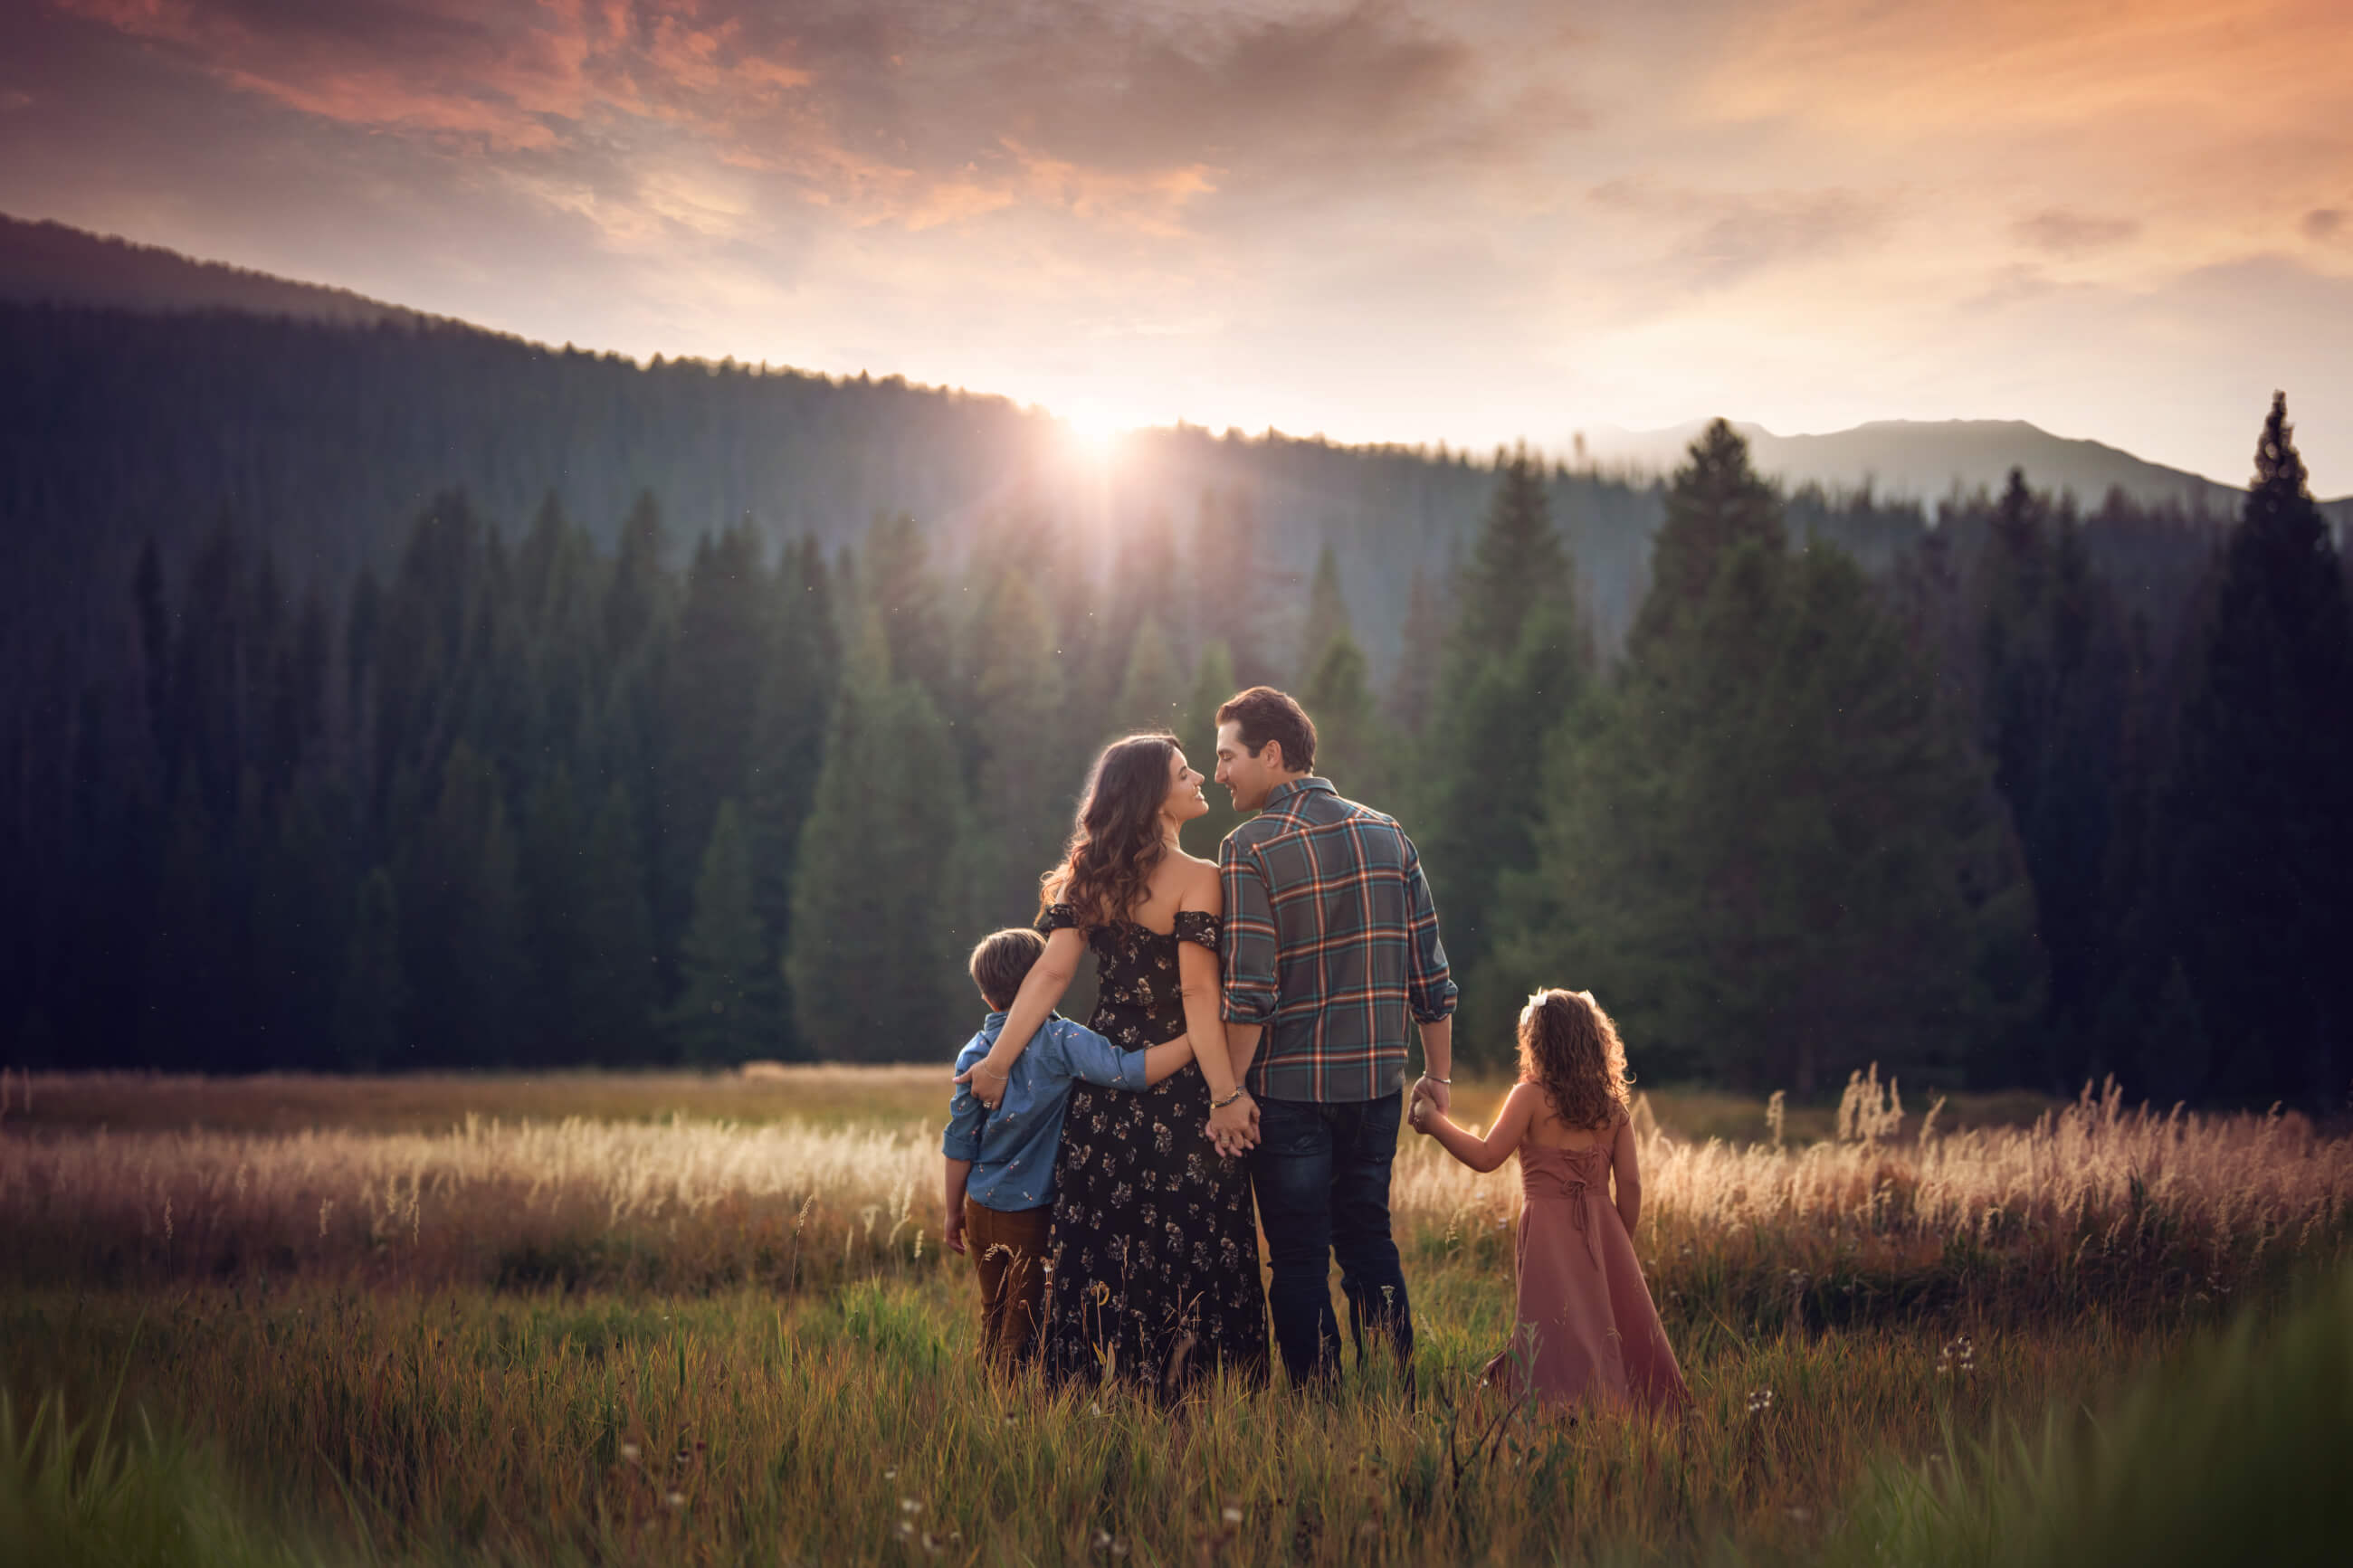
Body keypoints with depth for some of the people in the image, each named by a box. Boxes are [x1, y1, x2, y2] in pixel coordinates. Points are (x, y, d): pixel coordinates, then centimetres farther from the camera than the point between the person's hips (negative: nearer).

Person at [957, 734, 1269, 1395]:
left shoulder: (1089, 876, 5)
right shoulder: (1196, 880, -12)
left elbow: (1050, 972, -3)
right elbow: (1197, 994, -19)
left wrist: (997, 1060, -2)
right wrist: (1227, 1096, -19)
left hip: (1105, 1081, 6)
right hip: (1178, 1090, -6)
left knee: (1103, 1242, 11)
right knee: (1189, 1245, 1)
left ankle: (1096, 1380, 17)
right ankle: (1180, 1389, 3)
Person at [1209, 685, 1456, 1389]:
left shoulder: (1251, 846, -10)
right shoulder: (1386, 834, 6)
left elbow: (1250, 988, -17)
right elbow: (1430, 973, 7)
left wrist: (1230, 1091, -11)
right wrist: (1438, 1074, 14)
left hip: (1290, 1090, -5)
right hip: (1377, 1081, 5)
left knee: (1300, 1258, 4)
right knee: (1369, 1239, 16)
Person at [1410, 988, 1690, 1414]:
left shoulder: (1531, 1097, -7)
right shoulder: (1614, 1108, 6)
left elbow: (1486, 1157, -9)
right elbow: (1630, 1184, 4)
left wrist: (1435, 1123, 2)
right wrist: (1620, 1245, 15)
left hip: (1550, 1229, -4)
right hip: (1602, 1230, 4)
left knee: (1558, 1333, -7)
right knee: (1613, 1324, 9)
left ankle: (1568, 1405, -22)